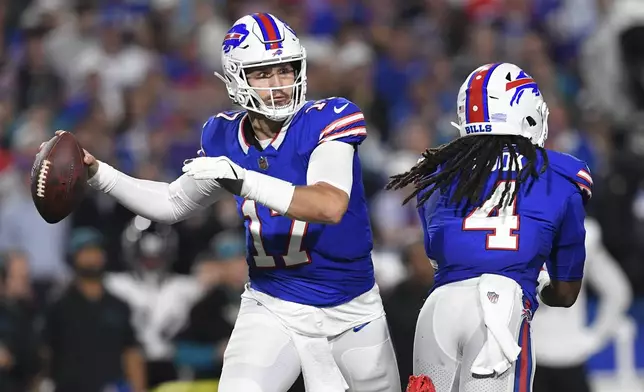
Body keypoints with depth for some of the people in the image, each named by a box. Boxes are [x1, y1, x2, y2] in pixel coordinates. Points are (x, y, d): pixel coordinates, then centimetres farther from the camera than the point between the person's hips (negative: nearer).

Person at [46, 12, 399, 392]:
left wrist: (244, 181, -41)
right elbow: (174, 203, 14)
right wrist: (98, 173, 4)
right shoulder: (227, 137, -3)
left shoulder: (327, 120, -17)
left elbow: (331, 206, -34)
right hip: (273, 309, 1)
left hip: (351, 312, -1)